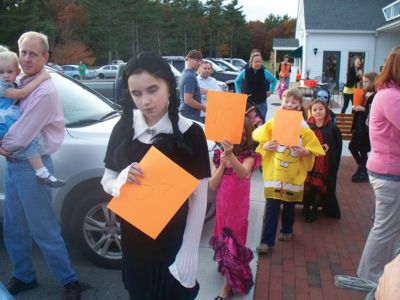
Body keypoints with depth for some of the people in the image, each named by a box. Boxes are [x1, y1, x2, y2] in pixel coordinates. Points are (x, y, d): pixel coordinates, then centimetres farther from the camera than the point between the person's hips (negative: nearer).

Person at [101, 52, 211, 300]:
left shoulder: (190, 133, -16)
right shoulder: (124, 128, -6)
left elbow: (199, 198, -12)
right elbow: (107, 181, 2)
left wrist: (188, 253, -14)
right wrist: (122, 181, -21)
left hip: (173, 241, -3)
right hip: (133, 242, 4)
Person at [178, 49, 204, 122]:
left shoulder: (185, 73, 12)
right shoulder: (190, 76, -18)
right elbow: (188, 100, -24)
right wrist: (203, 107, -13)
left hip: (185, 112, 10)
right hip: (190, 115, -10)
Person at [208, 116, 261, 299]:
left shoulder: (248, 156, -12)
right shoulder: (219, 155, -2)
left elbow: (243, 173, -36)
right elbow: (212, 186, -6)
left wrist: (231, 155, -53)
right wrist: (222, 164, -18)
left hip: (238, 207, -4)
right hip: (222, 206, 4)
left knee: (233, 243, 1)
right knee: (223, 240, 17)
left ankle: (228, 285, 17)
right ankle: (231, 278, 41)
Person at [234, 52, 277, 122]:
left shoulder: (265, 72, -3)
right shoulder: (245, 72, -3)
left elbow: (274, 80, 14)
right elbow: (237, 81, 14)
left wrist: (271, 91, 6)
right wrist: (239, 92, 8)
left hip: (261, 103, 0)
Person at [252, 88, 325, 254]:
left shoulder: (303, 127, -3)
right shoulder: (272, 123, -1)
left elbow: (313, 150, 1)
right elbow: (260, 141, 6)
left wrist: (305, 152, -18)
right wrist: (265, 146, -14)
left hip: (293, 175, 1)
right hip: (274, 173, 0)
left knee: (289, 205, 17)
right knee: (271, 207, -3)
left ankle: (287, 230, 41)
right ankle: (267, 241, 3)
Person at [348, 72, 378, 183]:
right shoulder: (363, 94, 10)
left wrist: (363, 109, -27)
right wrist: (354, 108, -6)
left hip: (367, 128, -8)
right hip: (358, 126, 8)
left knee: (363, 150, 1)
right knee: (352, 147, 16)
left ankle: (363, 173, 19)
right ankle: (362, 167, 36)